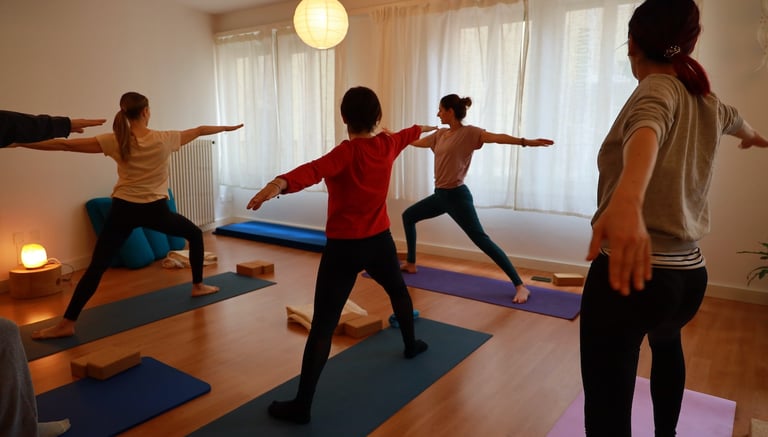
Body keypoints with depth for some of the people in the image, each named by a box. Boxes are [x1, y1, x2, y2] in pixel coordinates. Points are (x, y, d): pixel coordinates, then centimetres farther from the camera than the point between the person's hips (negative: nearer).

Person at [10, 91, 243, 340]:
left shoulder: (115, 141, -4)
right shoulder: (164, 139, -4)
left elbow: (65, 145, -6)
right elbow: (199, 131, 11)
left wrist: (21, 143, 1)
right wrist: (228, 128, 25)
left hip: (123, 210, 1)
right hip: (155, 210, 0)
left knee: (96, 267, 3)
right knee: (195, 234, 25)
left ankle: (67, 323, 2)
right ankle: (198, 286, 31)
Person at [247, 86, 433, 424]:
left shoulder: (347, 153, -16)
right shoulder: (389, 144, 1)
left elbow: (314, 170, -38)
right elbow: (411, 133, 26)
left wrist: (279, 184, -56)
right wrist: (425, 128, 49)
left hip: (344, 248, -5)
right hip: (379, 241, 6)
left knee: (323, 326, -5)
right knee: (398, 290, 34)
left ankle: (302, 406, -2)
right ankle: (411, 345, 54)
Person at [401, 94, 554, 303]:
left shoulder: (469, 132, -11)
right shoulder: (440, 134, 11)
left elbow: (497, 137, -25)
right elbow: (417, 141, 27)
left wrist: (526, 142, -40)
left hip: (457, 196, -9)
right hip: (440, 194, 9)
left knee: (482, 241, -13)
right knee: (408, 216, 21)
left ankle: (520, 286, -9)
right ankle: (410, 264, 36)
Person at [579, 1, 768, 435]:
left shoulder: (659, 89, -7)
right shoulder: (709, 104, 13)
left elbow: (646, 129, -32)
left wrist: (626, 198, -53)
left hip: (630, 270, -8)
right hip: (688, 274, 9)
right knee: (667, 342, 39)